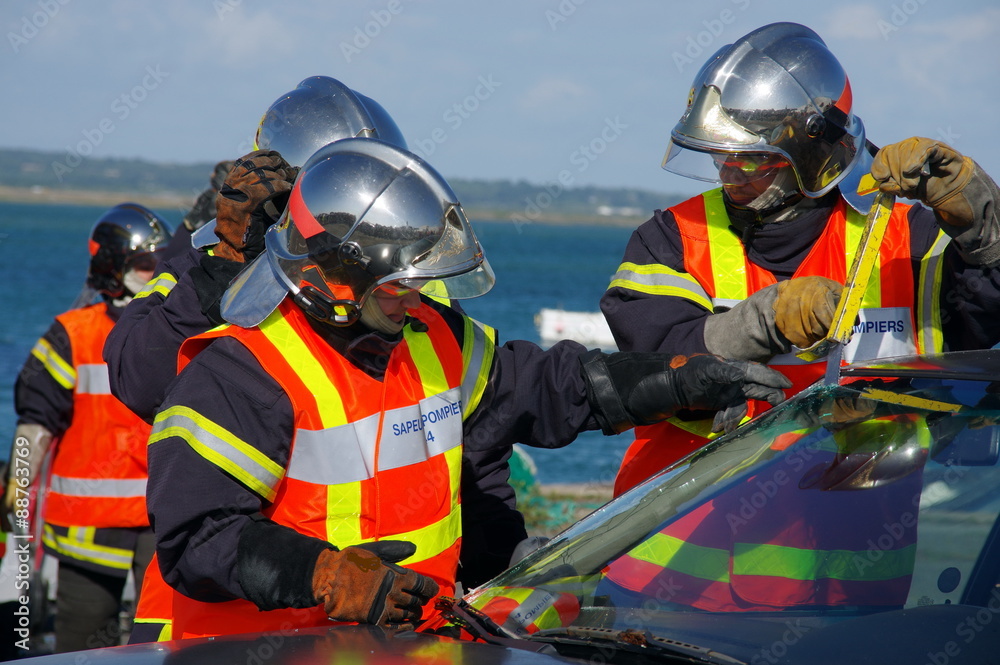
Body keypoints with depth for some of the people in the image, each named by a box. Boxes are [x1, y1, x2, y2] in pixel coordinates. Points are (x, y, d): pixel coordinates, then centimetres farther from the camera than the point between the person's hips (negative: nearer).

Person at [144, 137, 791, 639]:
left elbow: (551, 386, 23)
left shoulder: (433, 338, 13)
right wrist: (329, 578, -30)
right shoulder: (240, 376, -12)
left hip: (413, 632, 7)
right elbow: (197, 537, -18)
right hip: (265, 644, -7)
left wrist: (694, 378, 16)